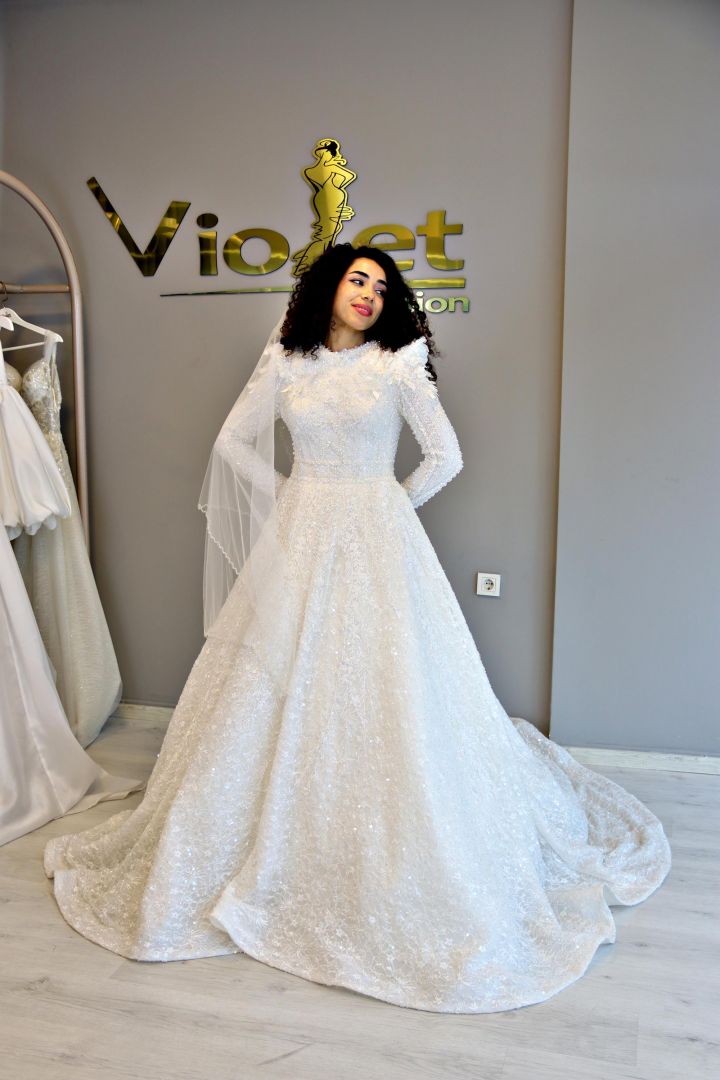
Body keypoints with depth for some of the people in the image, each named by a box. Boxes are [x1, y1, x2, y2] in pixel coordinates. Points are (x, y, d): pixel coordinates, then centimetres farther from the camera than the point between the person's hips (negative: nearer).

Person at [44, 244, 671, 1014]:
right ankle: (277, 844, 25)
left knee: (382, 690, -1)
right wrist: (289, 497, 7)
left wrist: (390, 508, 4)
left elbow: (446, 457, 0)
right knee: (279, 685, 6)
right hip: (297, 542, 3)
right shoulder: (284, 362, 6)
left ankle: (392, 863, 18)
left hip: (377, 545, -2)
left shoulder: (397, 365, -1)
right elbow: (233, 442, 12)